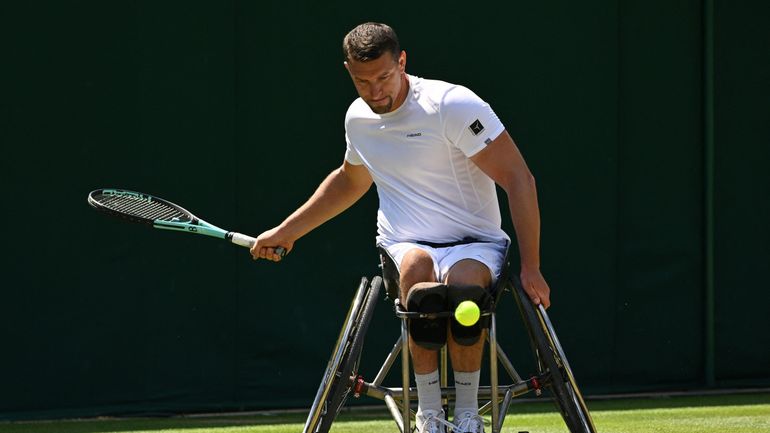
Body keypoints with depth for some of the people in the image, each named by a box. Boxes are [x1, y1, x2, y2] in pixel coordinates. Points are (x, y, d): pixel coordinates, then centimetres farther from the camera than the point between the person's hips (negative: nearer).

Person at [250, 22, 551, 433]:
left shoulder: (453, 106, -14)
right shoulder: (358, 118, 7)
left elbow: (518, 178, -14)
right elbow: (350, 181, 31)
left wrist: (530, 267, -17)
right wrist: (287, 230, 33)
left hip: (474, 244, -3)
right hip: (404, 244, 3)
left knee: (463, 280, -41)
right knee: (416, 266, -37)